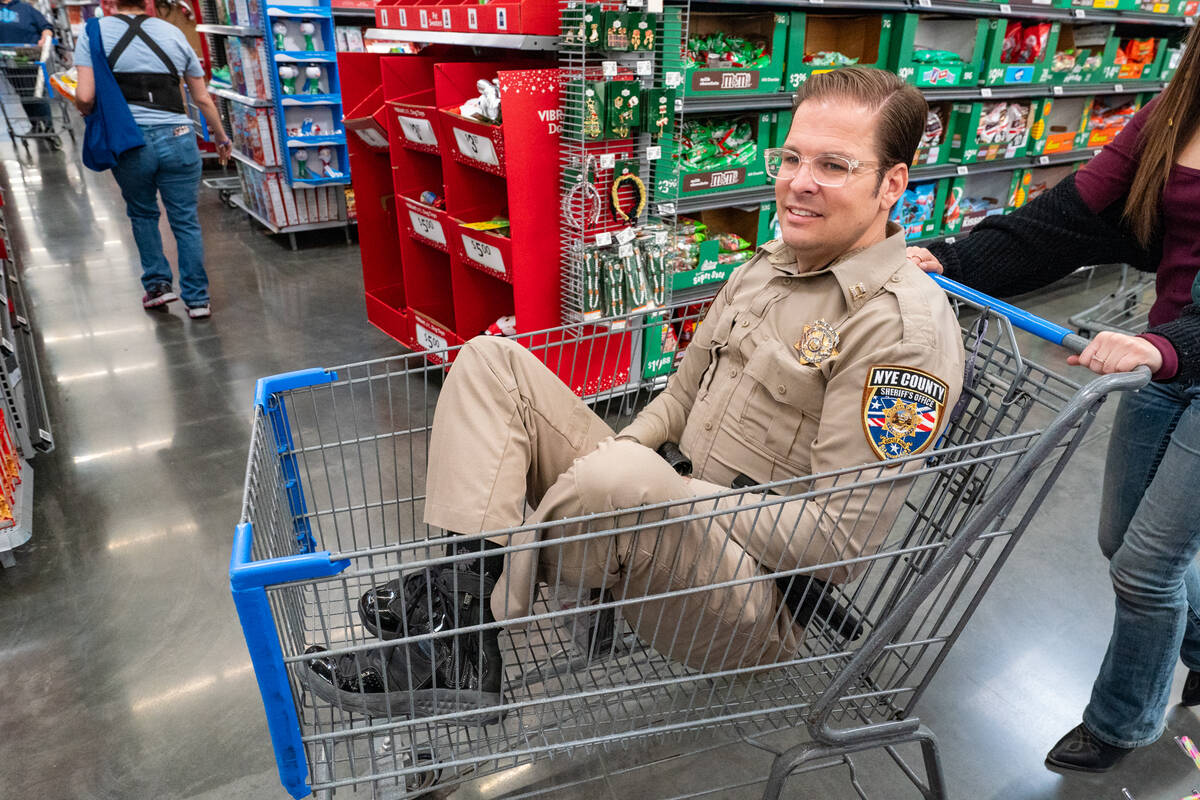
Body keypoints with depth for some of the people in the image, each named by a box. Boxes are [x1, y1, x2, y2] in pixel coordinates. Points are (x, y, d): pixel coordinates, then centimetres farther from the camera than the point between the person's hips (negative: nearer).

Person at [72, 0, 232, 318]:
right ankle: (197, 299, 12)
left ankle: (158, 285, 22)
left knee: (142, 214, 22)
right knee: (186, 221, 9)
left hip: (129, 141, -1)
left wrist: (88, 113, 16)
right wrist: (221, 137, 27)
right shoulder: (174, 34, 9)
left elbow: (85, 97, -7)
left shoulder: (93, 33, 2)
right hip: (177, 138, 1)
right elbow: (203, 99, 13)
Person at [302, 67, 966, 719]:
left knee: (620, 478, -42)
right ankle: (465, 582, -14)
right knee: (492, 360, 0)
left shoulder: (904, 326, -16)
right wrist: (607, 455, 1)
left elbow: (840, 542, -20)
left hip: (760, 603, -8)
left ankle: (478, 613, -13)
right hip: (671, 512, 8)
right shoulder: (769, 264, 11)